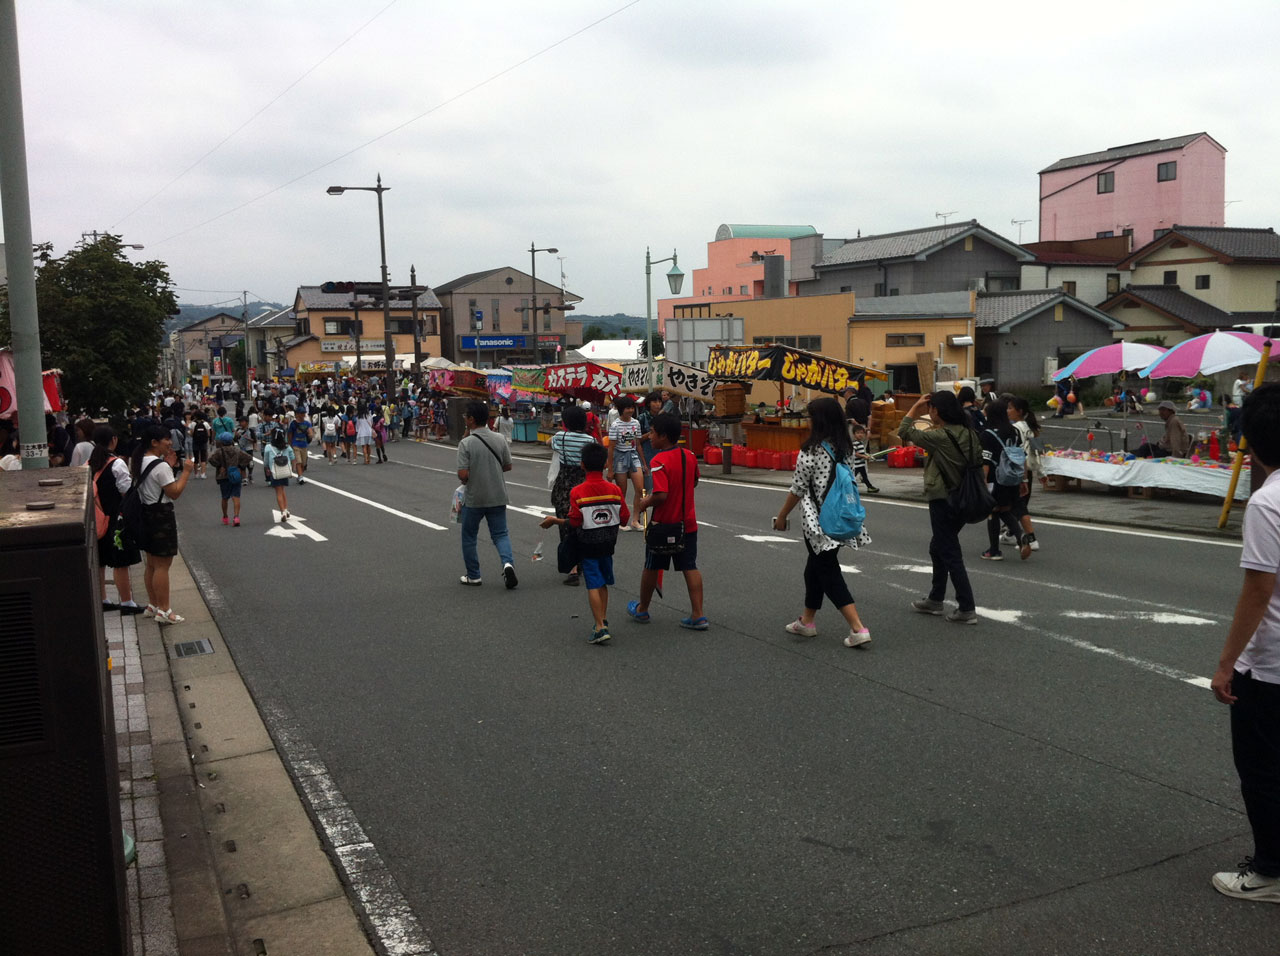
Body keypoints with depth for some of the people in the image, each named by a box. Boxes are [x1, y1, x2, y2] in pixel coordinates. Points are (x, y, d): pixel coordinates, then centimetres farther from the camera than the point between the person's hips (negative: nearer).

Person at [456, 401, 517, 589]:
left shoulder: (466, 443, -16)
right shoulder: (499, 440, -3)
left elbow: (463, 475, -20)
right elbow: (508, 466, 6)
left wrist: (464, 481, 2)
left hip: (474, 499, -3)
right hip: (498, 497, 3)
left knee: (469, 537, 15)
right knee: (500, 533, 12)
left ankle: (473, 576, 22)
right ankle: (508, 562, -15)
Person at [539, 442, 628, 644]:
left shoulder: (577, 492, -15)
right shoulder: (615, 490, -5)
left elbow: (574, 523, -14)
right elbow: (623, 520, 0)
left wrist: (554, 520, 1)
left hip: (587, 545, -4)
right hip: (607, 544, 4)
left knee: (593, 584, -1)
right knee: (602, 583, 17)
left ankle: (600, 627, -7)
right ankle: (603, 621, 25)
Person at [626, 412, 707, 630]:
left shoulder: (659, 461, -22)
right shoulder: (689, 456, 1)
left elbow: (661, 495, -30)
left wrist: (646, 502, -12)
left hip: (663, 524, -6)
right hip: (688, 523, 6)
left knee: (651, 567, 12)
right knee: (690, 568, 8)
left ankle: (642, 609, 29)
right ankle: (698, 616, 4)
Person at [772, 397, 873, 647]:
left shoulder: (811, 451, -15)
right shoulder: (846, 448, 5)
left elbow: (797, 489, -11)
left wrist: (782, 515, 1)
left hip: (818, 521, -7)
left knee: (828, 573, -3)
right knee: (816, 566, 21)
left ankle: (858, 629, -11)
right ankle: (807, 621, 32)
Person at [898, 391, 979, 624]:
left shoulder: (940, 436, -20)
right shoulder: (968, 433, 3)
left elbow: (904, 432, -11)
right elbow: (978, 461, 8)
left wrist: (915, 408, 0)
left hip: (943, 501, -8)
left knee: (951, 555, -1)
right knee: (938, 548, 22)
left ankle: (967, 609, 2)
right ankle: (935, 600, 32)